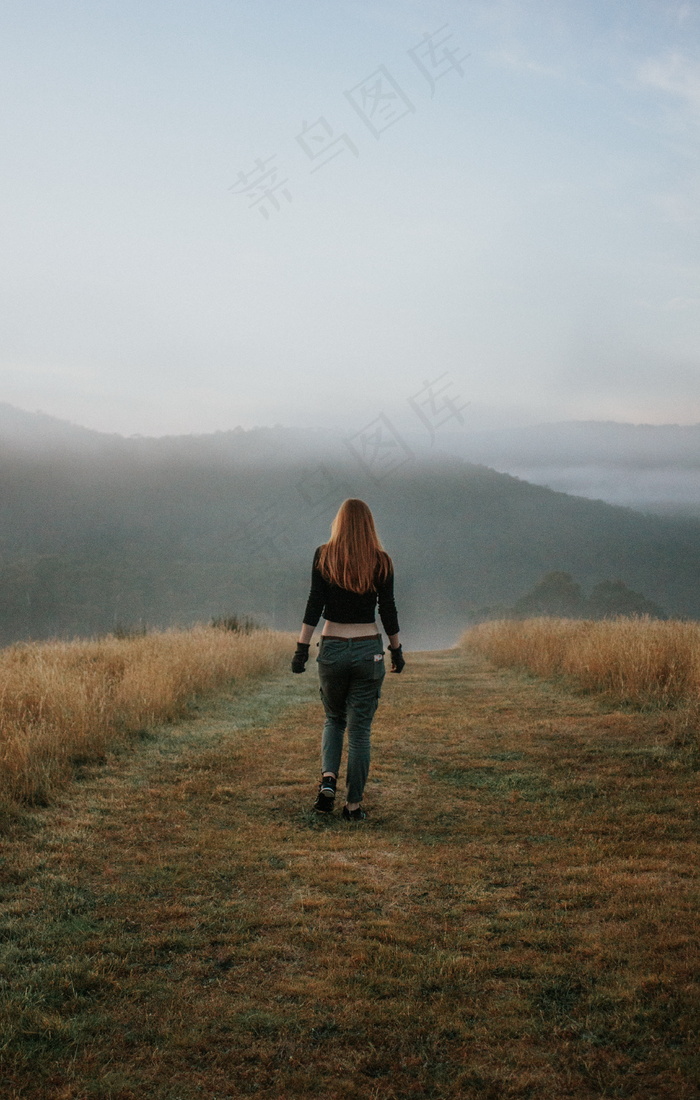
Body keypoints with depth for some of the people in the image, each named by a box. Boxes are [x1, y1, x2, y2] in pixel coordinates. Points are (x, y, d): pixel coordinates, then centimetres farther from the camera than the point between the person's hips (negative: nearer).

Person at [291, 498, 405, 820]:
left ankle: (328, 779, -1)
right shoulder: (381, 561, -1)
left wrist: (302, 648, -3)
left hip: (332, 649, 0)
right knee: (359, 729, 6)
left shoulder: (324, 556, -2)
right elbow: (388, 611, 2)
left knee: (334, 719, 21)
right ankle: (354, 805, 8)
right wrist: (396, 650, 14)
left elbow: (314, 605, -6)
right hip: (369, 649, 0)